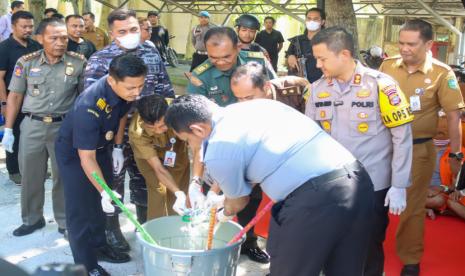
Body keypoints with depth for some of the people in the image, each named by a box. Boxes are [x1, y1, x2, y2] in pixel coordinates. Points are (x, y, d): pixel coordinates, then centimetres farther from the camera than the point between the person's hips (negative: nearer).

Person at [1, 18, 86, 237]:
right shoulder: (26, 62, -1)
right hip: (32, 125, 2)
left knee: (64, 176, 9)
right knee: (30, 176, 12)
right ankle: (32, 219, 32)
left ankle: (65, 222, 26)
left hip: (65, 126, -1)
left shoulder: (79, 62, -4)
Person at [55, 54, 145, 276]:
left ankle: (99, 246, 33)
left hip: (101, 146, 7)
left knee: (100, 203, 16)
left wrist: (118, 146, 8)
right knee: (81, 208, -3)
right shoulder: (89, 107, -40)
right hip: (74, 152, -7)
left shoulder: (126, 91, -20)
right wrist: (104, 192, -41)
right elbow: (86, 157, -36)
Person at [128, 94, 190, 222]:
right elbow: (158, 168, -34)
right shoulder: (137, 132, -38)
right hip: (149, 156, -2)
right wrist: (179, 194, -47)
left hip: (177, 150, 2)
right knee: (157, 191, -13)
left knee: (182, 187, -1)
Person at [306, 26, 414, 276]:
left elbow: (402, 136, -9)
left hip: (373, 186, -3)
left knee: (370, 248, 12)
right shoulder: (317, 89, -1)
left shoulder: (380, 85, -13)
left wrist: (399, 186, -10)